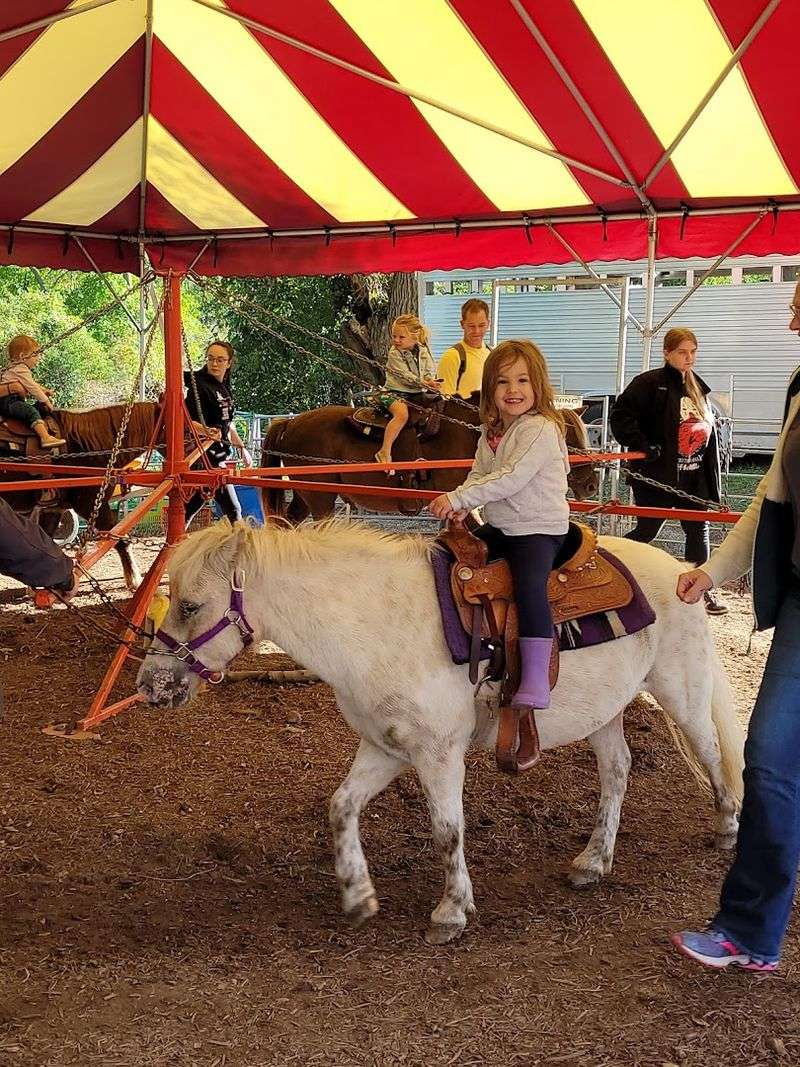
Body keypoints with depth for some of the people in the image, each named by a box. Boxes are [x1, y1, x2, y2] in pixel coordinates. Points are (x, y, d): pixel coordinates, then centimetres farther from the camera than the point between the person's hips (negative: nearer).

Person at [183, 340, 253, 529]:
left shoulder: (224, 388, 14)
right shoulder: (199, 386, -13)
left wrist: (242, 448, 28)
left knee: (192, 506, 11)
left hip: (219, 455, 8)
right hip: (206, 457, -8)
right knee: (232, 509, -5)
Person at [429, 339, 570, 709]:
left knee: (529, 585, -30)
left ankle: (535, 681, -29)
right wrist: (461, 507, -9)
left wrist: (457, 497, -26)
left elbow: (511, 479, -26)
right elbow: (479, 475, 14)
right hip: (498, 527, 9)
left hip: (539, 528, -9)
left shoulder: (541, 429, -17)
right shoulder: (490, 432, 10)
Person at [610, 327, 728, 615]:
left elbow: (708, 433, 21)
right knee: (646, 531, 0)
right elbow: (621, 414, -15)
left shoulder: (697, 388, 14)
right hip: (657, 475, -7)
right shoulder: (650, 383, -9)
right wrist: (642, 446, -21)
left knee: (699, 531, 8)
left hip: (693, 478, 7)